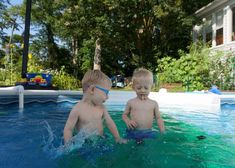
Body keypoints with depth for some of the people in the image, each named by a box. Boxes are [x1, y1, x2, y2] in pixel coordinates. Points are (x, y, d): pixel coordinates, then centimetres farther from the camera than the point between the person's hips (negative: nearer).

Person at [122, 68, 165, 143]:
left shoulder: (154, 103, 4)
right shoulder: (131, 102, 2)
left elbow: (158, 118, 10)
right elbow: (124, 115, 12)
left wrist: (162, 132, -3)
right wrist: (128, 121, -9)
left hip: (148, 133, 1)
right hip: (132, 133, 0)